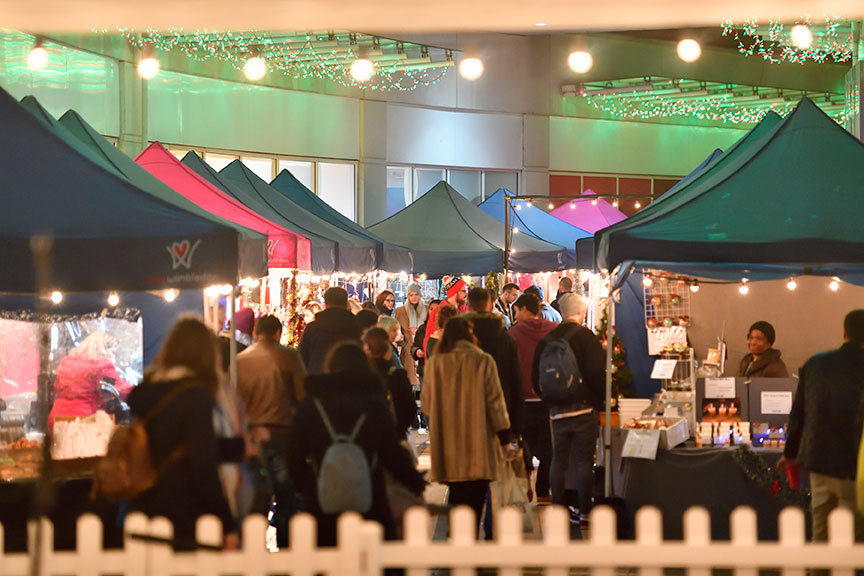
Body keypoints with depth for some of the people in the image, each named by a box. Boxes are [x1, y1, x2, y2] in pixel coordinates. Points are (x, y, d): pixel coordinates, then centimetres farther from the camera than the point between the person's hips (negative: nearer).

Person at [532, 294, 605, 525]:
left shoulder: (546, 340, 7)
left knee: (558, 460, 10)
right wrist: (600, 399, 2)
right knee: (584, 460, -1)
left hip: (556, 409, 4)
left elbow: (536, 378, 12)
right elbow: (598, 371, -12)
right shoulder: (584, 336, -7)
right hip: (583, 407, -4)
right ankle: (584, 511, -2)